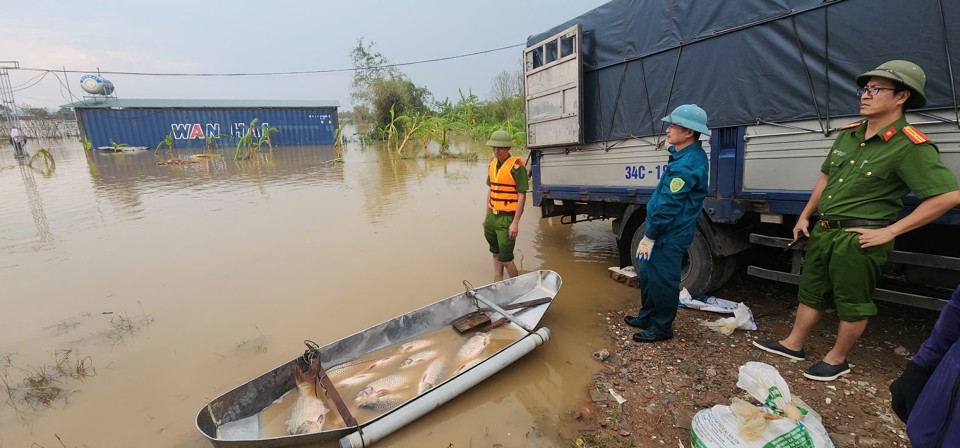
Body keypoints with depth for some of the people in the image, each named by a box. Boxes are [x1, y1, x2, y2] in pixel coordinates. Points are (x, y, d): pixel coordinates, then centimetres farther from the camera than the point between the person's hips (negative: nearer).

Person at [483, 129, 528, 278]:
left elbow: (522, 196, -14)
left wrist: (516, 222, -17)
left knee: (505, 258, -4)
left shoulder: (516, 166, -12)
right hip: (492, 216, 7)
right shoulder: (493, 163, 11)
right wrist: (486, 215, 17)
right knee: (495, 254, 17)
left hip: (507, 218, -7)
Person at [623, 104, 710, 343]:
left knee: (661, 280, 3)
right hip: (666, 231, 10)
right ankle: (647, 316, 35)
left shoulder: (686, 165, -23)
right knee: (647, 274, 20)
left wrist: (649, 236, -17)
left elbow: (668, 207, -23)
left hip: (668, 236, -10)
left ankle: (661, 328, 20)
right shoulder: (689, 154, 9)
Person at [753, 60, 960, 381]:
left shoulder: (911, 147, -16)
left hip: (858, 240, -7)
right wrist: (805, 216, 14)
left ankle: (837, 360, 26)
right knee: (811, 292, 17)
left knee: (852, 303, 10)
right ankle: (794, 345, 32)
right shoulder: (848, 134, 7)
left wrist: (890, 231, -17)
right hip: (823, 231, 8)